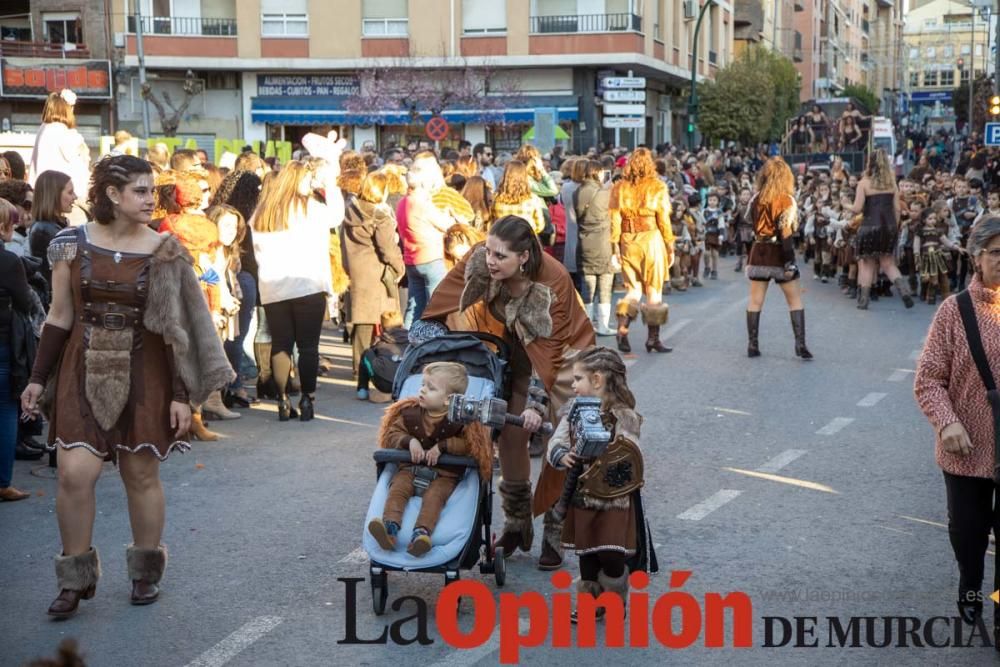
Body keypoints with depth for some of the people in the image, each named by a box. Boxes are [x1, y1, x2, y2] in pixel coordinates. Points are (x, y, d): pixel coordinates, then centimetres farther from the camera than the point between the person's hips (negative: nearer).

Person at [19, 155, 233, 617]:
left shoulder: (163, 252, -4)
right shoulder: (72, 244, -1)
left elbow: (178, 326, -2)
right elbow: (60, 317, 6)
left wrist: (181, 395, -5)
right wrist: (38, 379, 5)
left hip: (143, 374, -1)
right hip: (84, 371, 1)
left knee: (141, 474, 7)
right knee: (74, 473, -8)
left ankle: (146, 571, 25)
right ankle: (75, 576, 9)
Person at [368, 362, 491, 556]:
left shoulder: (460, 420, -4)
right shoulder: (410, 412, 8)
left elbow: (470, 445, -11)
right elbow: (393, 433, 10)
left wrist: (443, 446, -17)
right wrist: (409, 441, -10)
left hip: (444, 474, -3)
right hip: (411, 467, 3)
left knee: (433, 496, -31)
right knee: (398, 488, -25)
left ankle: (421, 533, -49)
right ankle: (389, 527, -43)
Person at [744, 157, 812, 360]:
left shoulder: (756, 199, 1)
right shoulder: (786, 200, -10)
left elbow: (752, 226, 3)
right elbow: (786, 233, -13)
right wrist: (790, 262, -13)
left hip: (759, 253, 3)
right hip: (779, 254, -3)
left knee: (755, 300, 7)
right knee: (795, 299, 6)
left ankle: (752, 345, 6)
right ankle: (800, 344, -1)